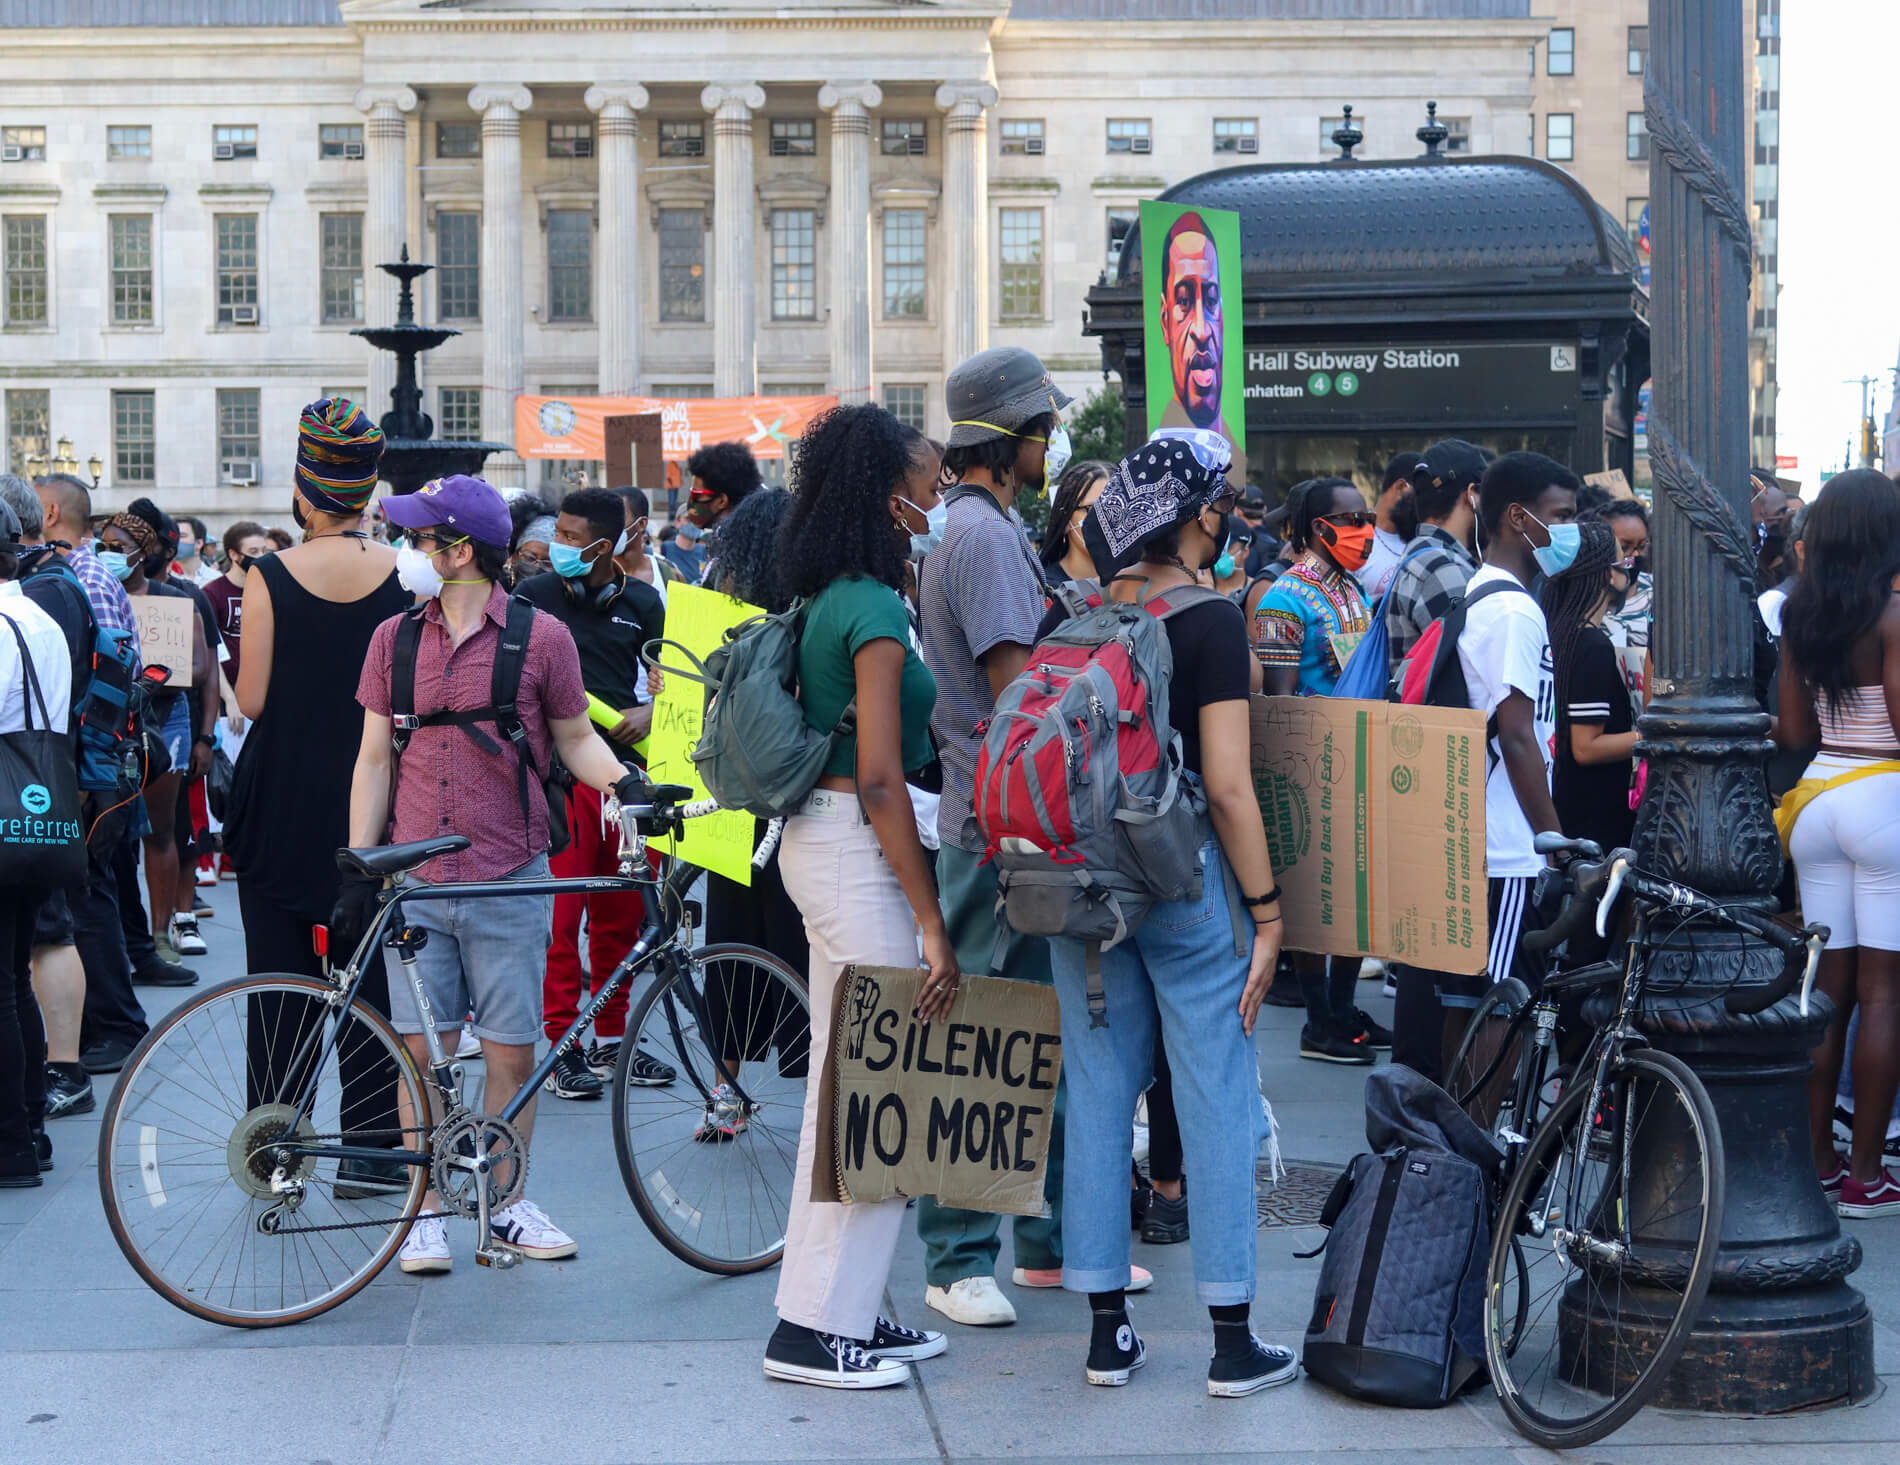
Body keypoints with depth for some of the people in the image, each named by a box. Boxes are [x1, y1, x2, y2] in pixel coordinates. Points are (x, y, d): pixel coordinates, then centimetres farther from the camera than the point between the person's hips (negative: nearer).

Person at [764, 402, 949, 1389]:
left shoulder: (832, 601, 12)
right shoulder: (876, 610, -16)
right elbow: (879, 778, -20)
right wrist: (932, 921, -18)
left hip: (819, 834, 10)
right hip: (856, 846, -10)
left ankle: (845, 1308, 21)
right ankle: (818, 1326, -1)